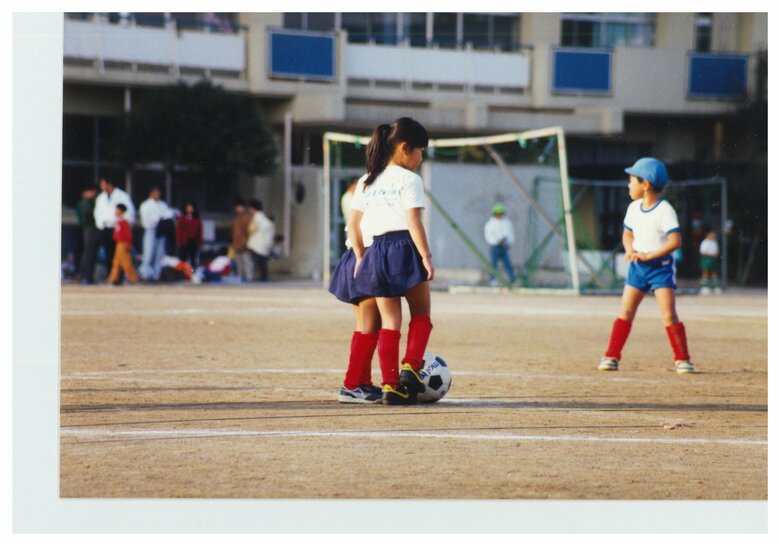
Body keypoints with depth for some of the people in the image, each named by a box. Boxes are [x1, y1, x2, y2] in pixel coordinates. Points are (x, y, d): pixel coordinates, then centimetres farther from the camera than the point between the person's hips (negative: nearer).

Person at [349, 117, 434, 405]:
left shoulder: (366, 182, 15)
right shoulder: (409, 179, -4)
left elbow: (352, 223, 14)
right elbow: (414, 222, -12)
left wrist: (360, 256, 19)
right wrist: (426, 257, -11)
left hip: (376, 251, 5)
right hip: (404, 247, -5)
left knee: (389, 322, 7)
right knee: (421, 314, 11)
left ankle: (390, 384, 1)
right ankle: (410, 367, -7)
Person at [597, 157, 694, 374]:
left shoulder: (665, 210, -14)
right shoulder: (634, 208, 7)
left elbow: (675, 241, -20)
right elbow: (628, 234, 17)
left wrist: (649, 255, -22)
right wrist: (630, 250, -5)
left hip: (661, 266, -6)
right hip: (637, 267, 6)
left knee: (668, 314, -11)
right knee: (625, 313, 2)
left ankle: (682, 360, -3)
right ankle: (611, 356, 5)